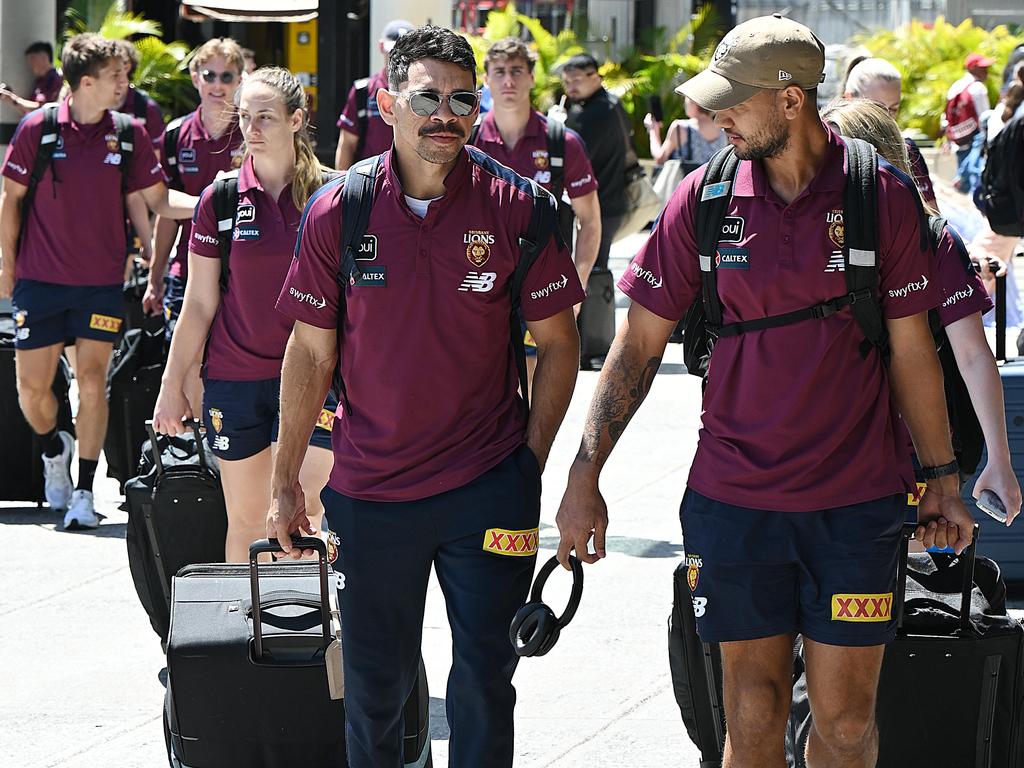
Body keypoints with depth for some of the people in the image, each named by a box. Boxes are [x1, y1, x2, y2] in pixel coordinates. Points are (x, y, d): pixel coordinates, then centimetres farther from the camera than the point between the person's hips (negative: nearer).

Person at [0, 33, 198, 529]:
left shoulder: (129, 135, -1)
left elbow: (159, 200, 4)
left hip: (102, 281, 1)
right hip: (41, 279, -1)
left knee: (92, 381, -5)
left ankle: (84, 492, 3)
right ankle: (55, 450, 34)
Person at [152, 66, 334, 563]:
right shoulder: (221, 200, 1)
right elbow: (200, 303, 6)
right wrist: (172, 385, 6)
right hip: (235, 378, 1)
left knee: (301, 513, -11)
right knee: (245, 521, 7)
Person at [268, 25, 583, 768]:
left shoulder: (519, 207, -6)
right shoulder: (337, 212, -4)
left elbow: (557, 342, 3)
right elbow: (311, 351, 3)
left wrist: (532, 460, -3)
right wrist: (286, 483, 3)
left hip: (489, 485, -1)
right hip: (371, 491, 1)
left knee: (485, 680, 3)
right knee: (374, 685, 9)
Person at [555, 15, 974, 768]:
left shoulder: (883, 198, -4)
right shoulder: (704, 199, -1)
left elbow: (911, 348, 4)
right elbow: (640, 343, 3)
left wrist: (942, 479, 5)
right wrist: (585, 474, 0)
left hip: (856, 503, -1)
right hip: (734, 500, 1)